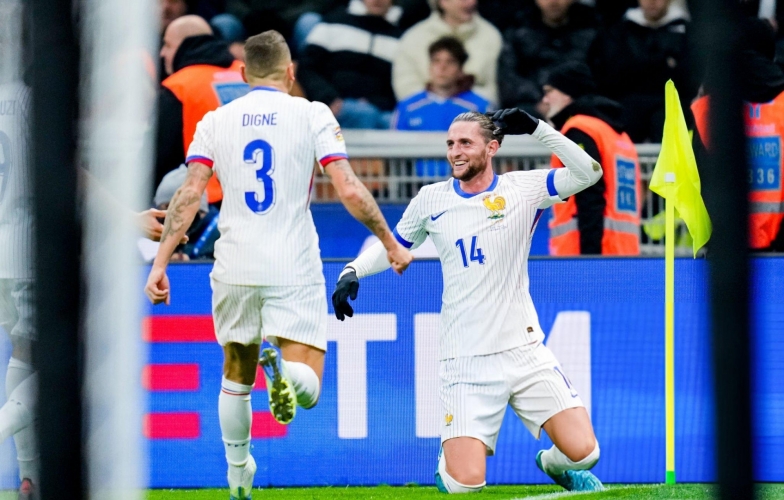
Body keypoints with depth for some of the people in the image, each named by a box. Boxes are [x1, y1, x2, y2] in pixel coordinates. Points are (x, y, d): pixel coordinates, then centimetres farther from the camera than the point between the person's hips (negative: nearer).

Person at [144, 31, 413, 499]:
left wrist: (160, 262, -2)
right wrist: (391, 244, 6)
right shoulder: (312, 115, 0)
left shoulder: (216, 122, 6)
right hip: (293, 271, -3)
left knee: (236, 376, 23)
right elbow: (350, 191, -6)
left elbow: (190, 194, -3)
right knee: (307, 388, -5)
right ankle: (283, 365, -38)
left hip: (234, 270, 3)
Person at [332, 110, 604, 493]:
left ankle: (555, 464, 25)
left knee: (583, 451, -12)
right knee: (465, 483, -14)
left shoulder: (522, 189, 1)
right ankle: (448, 460, 23)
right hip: (464, 361, 0)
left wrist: (535, 128, -15)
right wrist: (352, 271, 1)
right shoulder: (431, 199, 4)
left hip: (523, 351, 0)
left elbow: (588, 172, -10)